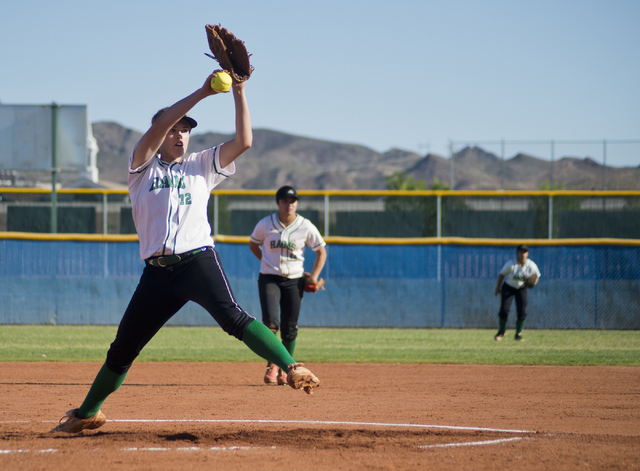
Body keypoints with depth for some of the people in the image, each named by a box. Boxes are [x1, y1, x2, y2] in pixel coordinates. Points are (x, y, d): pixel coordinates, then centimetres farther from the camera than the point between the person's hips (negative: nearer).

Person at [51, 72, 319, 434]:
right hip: (157, 271, 1)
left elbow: (243, 142, 6)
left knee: (232, 316, -28)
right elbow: (159, 126, -3)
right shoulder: (143, 166, 14)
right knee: (123, 349, 7)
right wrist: (203, 93, -9)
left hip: (198, 260, -1)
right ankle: (87, 414, 24)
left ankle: (291, 367, -41)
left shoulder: (201, 165, 18)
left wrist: (239, 94, -3)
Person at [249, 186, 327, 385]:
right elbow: (253, 244, 16)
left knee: (290, 329, 3)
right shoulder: (265, 224, -3)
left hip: (294, 281, 1)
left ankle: (285, 369, 20)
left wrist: (314, 276, -6)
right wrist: (267, 262, 5)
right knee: (270, 322, -18)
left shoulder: (306, 227, -4)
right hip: (269, 278, -1)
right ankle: (272, 365, -2)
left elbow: (321, 252, 6)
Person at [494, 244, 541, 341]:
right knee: (504, 309, -11)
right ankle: (501, 331, 14)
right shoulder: (510, 264, -23)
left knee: (522, 311, -10)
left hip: (522, 288, 1)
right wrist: (498, 288, -1)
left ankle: (518, 334, 8)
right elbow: (502, 274, -9)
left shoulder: (531, 265, -17)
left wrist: (533, 283, -24)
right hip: (508, 288, -1)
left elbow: (537, 277, -2)